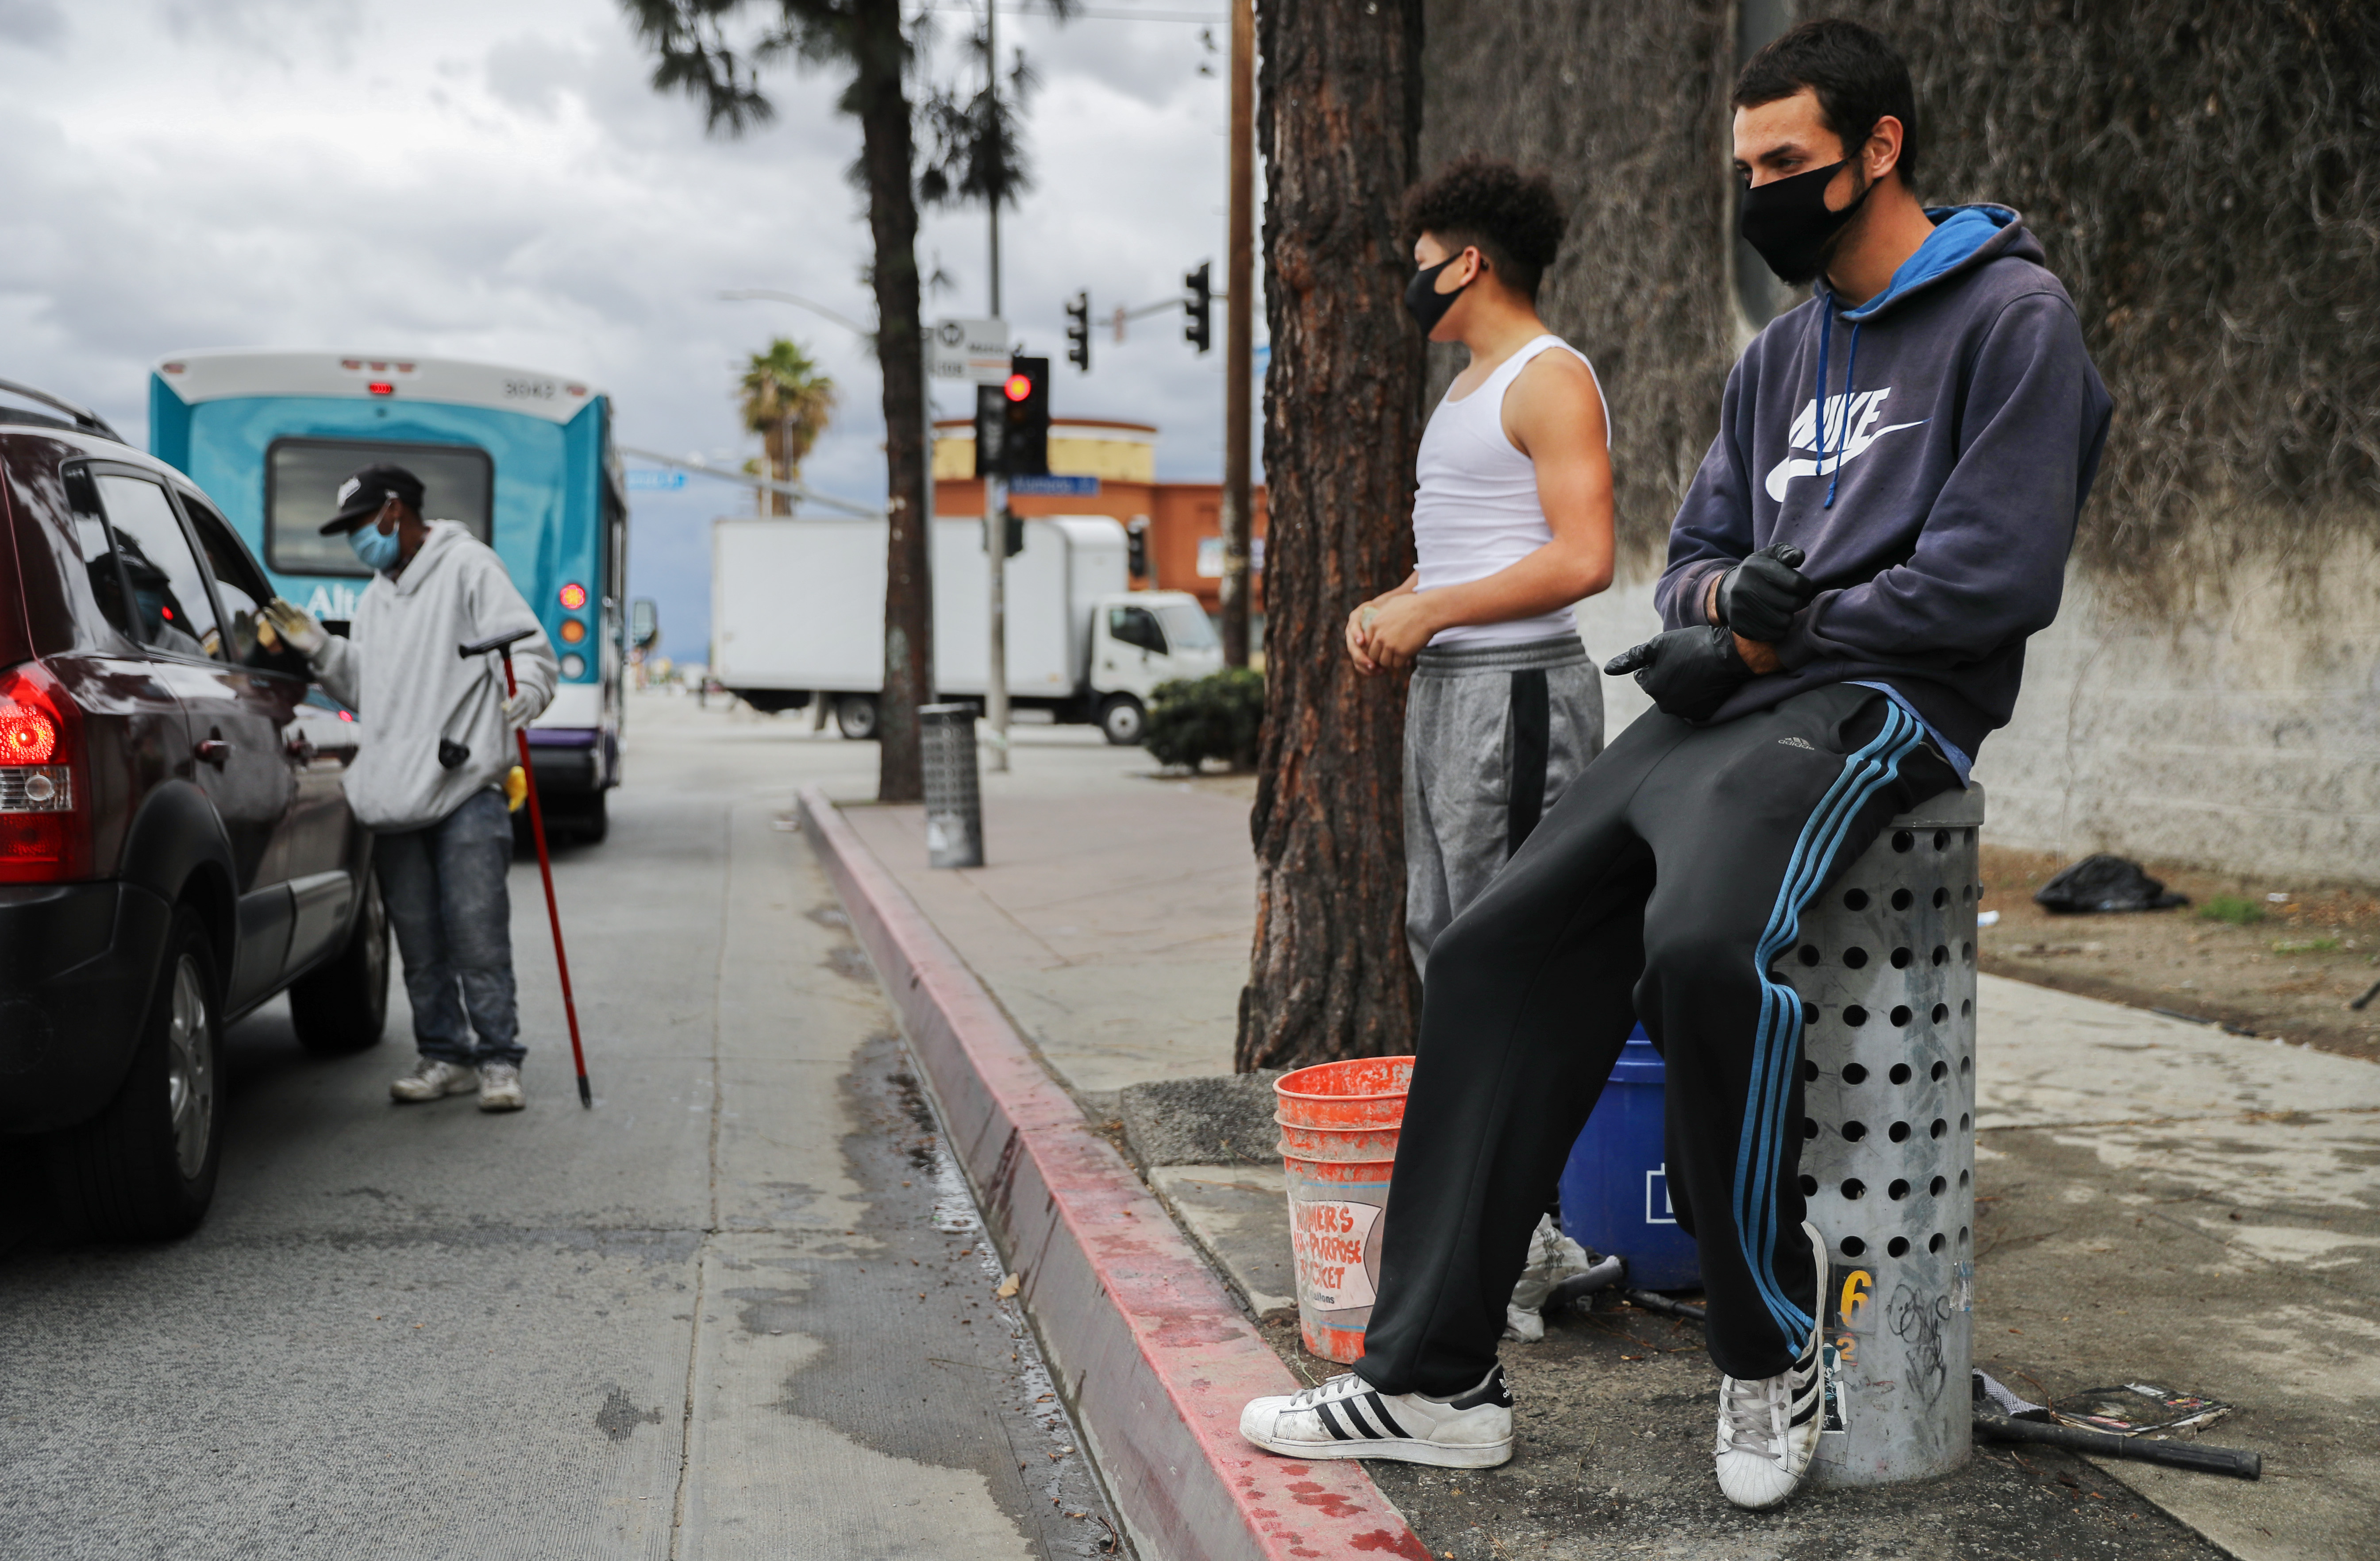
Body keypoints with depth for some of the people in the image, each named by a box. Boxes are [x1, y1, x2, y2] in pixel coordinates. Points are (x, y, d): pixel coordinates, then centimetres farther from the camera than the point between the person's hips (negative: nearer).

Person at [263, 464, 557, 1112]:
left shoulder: (467, 566, -1)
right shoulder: (378, 595, 24)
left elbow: (528, 647, -10)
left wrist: (524, 692, -30)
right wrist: (320, 649, 12)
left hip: (466, 790, -7)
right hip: (395, 797, 7)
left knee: (478, 935, -8)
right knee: (420, 943, 9)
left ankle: (499, 1060, 0)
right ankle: (444, 1056, 18)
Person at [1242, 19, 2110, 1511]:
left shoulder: (2010, 317, -2)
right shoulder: (1783, 352, 22)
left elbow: (1998, 575, -12)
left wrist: (1771, 639, -7)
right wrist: (1727, 593, -3)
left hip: (1878, 697, -8)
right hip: (1725, 703, 8)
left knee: (1706, 945, -35)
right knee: (1500, 946, -6)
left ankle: (1774, 1344, -12)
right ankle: (1435, 1376, -3)